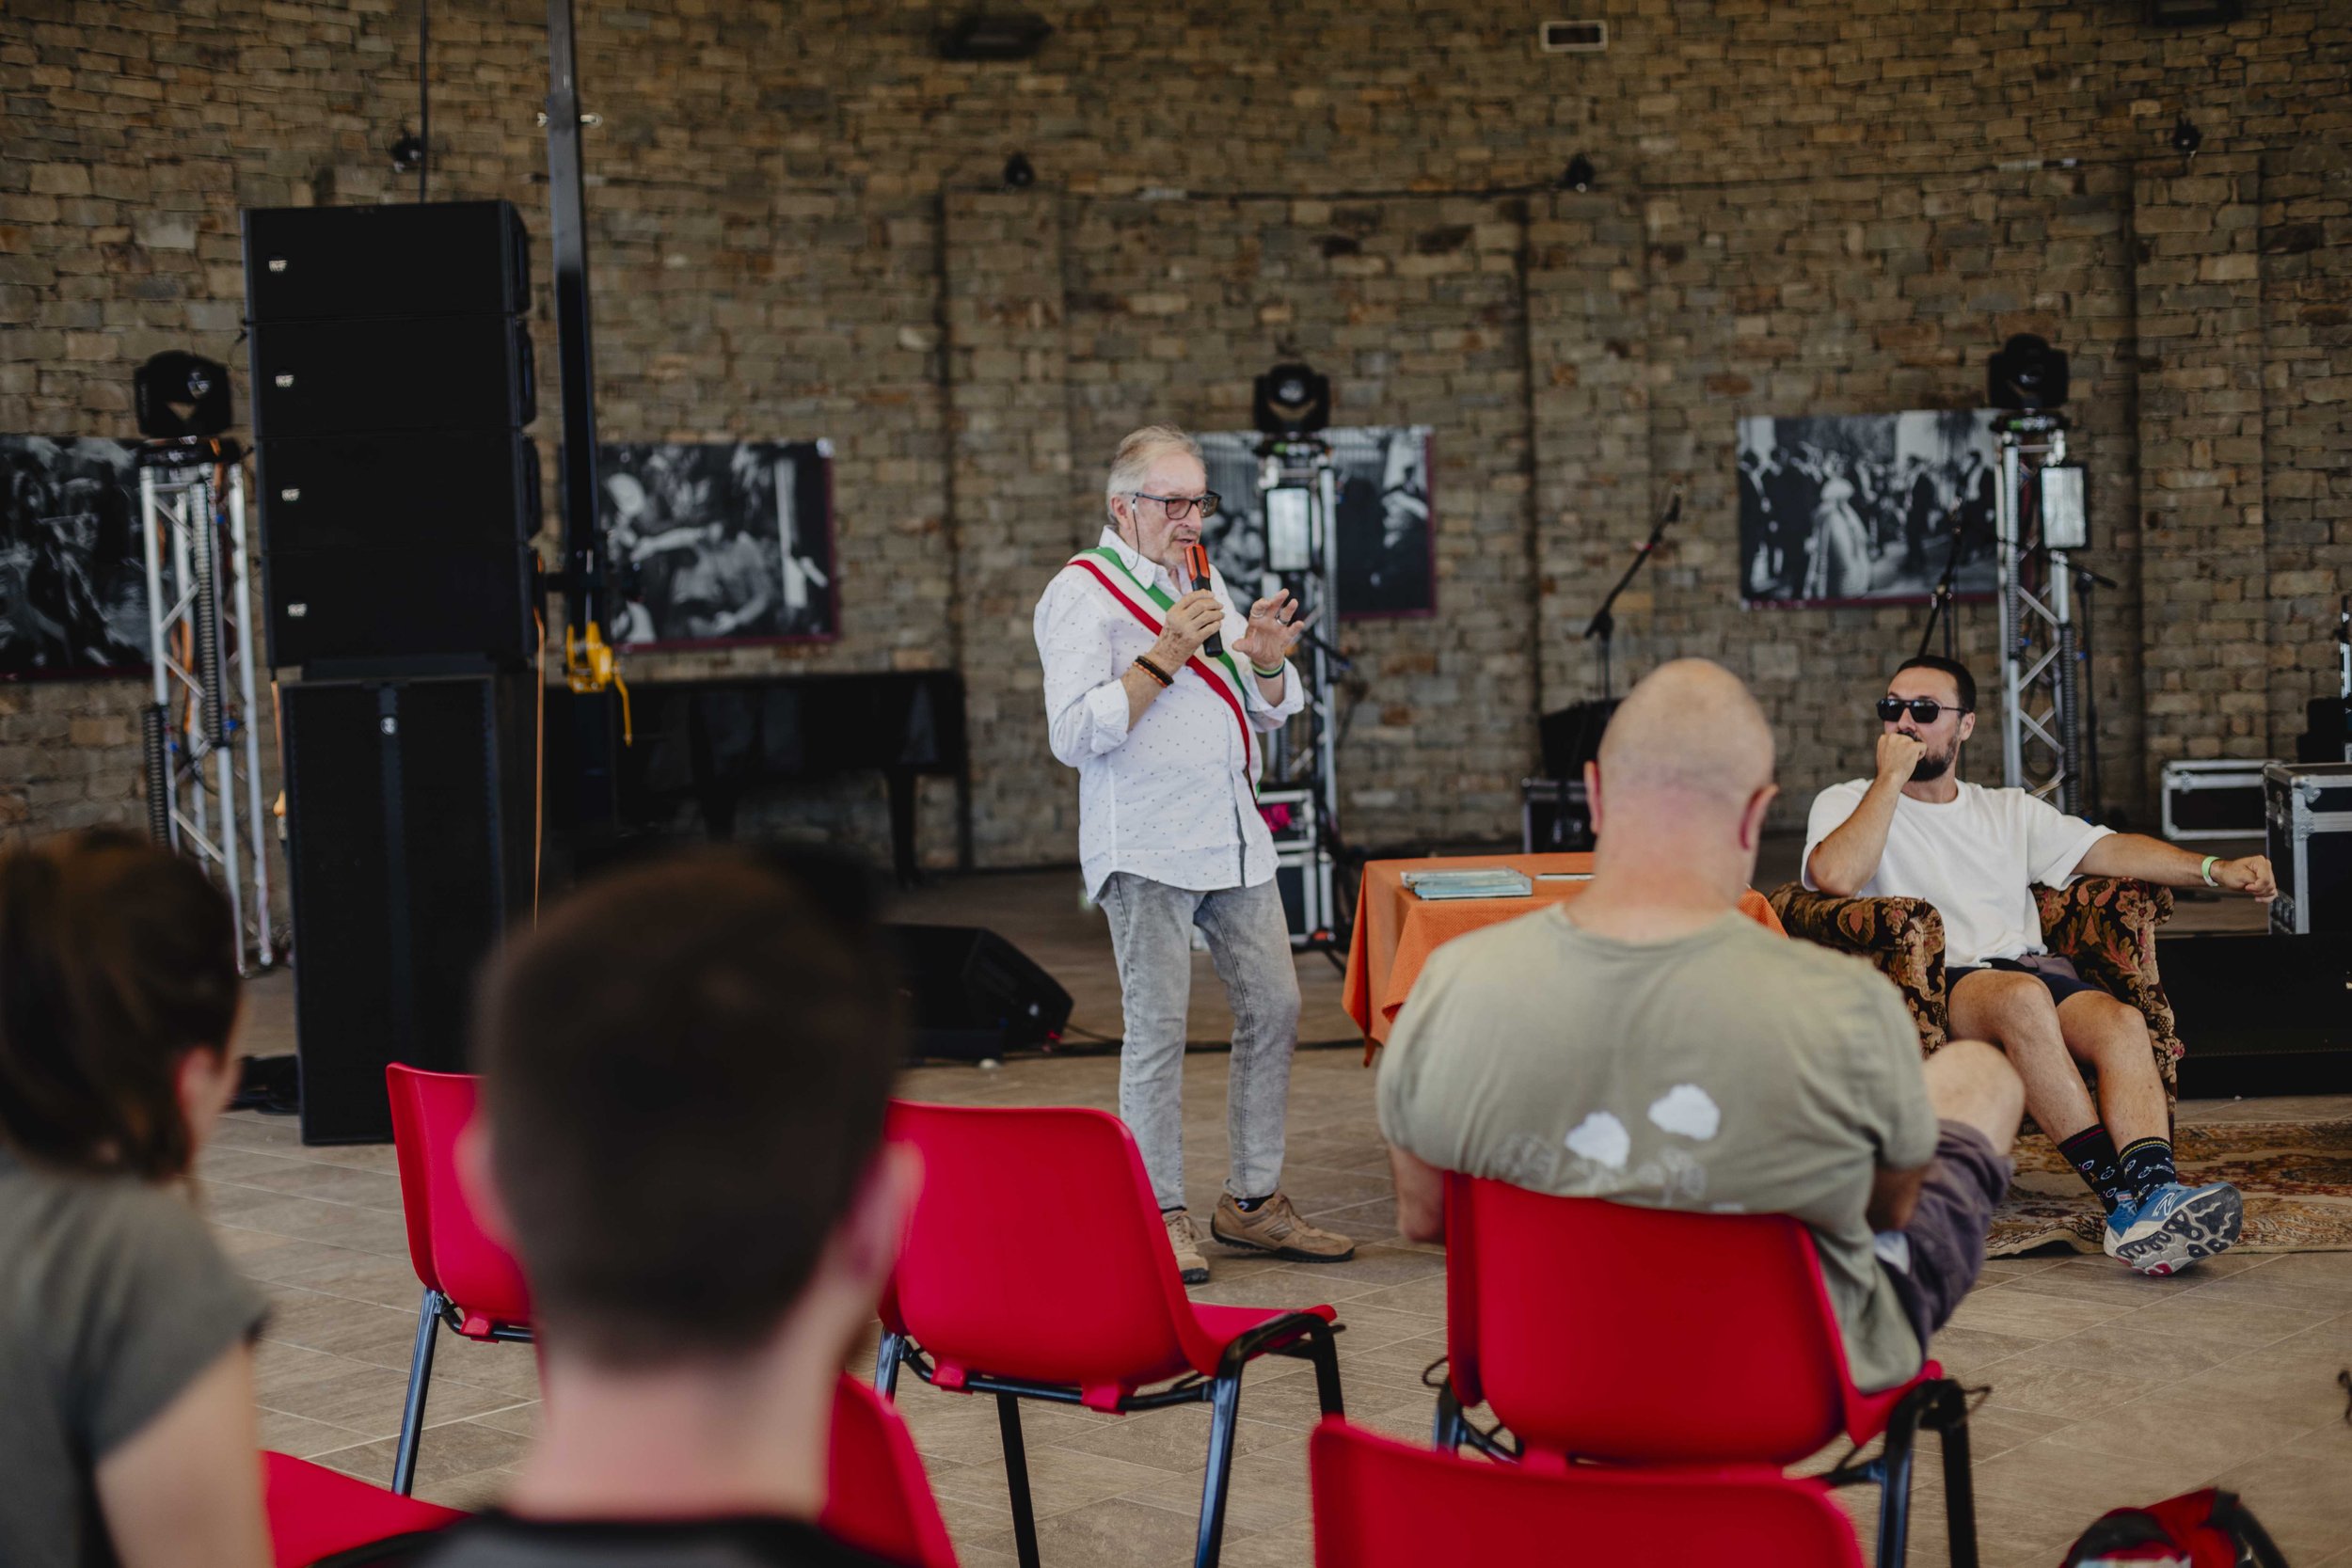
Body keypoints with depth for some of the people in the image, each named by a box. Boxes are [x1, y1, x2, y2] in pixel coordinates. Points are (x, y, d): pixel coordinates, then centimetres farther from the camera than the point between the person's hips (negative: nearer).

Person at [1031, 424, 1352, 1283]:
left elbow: (1270, 713, 21)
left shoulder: (1203, 582, 18)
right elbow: (1076, 735, -15)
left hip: (1234, 839, 7)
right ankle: (1161, 1217, 3)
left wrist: (1267, 661, -1)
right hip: (1146, 848, -7)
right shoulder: (1082, 592, -5)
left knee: (1274, 1010, 6)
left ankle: (1252, 1201, 15)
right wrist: (1163, 658, -19)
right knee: (1158, 1030, -6)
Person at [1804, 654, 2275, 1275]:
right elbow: (1837, 876, -9)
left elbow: (2106, 849, 16)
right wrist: (1891, 776, -2)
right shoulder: (1846, 803, 14)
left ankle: (2151, 1194, -45)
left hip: (2030, 965, 4)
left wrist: (2215, 869, 2)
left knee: (2121, 1019, -28)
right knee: (2023, 997, -37)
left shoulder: (2008, 811, 28)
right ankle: (2119, 1192, -38)